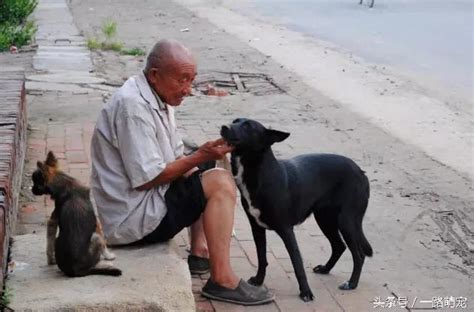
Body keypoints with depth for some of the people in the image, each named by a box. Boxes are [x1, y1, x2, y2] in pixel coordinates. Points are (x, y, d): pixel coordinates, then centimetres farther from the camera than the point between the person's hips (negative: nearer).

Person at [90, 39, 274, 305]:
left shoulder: (160, 97, 8)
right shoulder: (133, 106, -22)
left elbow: (175, 160, 10)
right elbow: (146, 179, -24)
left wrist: (206, 153, -8)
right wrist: (200, 157, -19)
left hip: (142, 203, 10)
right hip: (131, 218, -10)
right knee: (221, 182, -16)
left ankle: (200, 253, 15)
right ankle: (222, 280, -14)